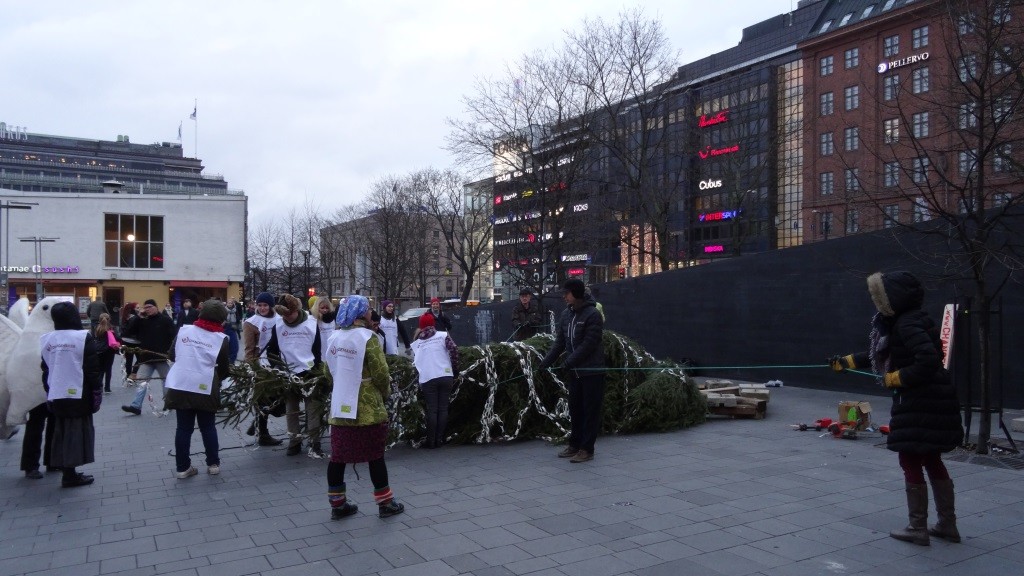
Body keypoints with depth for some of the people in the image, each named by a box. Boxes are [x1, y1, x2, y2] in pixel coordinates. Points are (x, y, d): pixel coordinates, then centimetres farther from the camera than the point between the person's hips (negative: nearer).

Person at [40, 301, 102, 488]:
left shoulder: (46, 340, 5)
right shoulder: (84, 338, -11)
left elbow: (45, 369, 11)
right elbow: (93, 369, -11)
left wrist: (49, 391, 20)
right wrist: (97, 392, -3)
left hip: (56, 395, 5)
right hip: (79, 394, -5)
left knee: (61, 431, 14)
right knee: (77, 431, 1)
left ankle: (66, 469, 16)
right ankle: (70, 474, 0)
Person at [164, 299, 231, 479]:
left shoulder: (183, 330, 4)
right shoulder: (221, 339, -5)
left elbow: (173, 355, 12)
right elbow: (224, 369, -1)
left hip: (179, 387, 3)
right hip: (205, 389, -2)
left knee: (183, 427, 10)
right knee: (208, 427, 13)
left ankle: (182, 467, 15)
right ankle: (213, 464, 19)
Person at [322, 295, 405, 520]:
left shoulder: (334, 338, 6)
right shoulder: (367, 338, -14)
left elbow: (330, 371, 13)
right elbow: (381, 373, -16)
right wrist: (385, 392, 3)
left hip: (340, 407, 6)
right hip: (367, 410, -6)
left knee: (338, 456, 11)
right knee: (375, 455, 5)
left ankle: (337, 504, 20)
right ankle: (385, 503, 15)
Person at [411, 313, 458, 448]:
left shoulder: (416, 343, 11)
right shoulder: (443, 336, 4)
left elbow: (415, 363, 9)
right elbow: (454, 350, -6)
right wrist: (455, 370, 4)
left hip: (427, 379, 0)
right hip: (445, 376, 0)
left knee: (432, 409, 5)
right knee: (443, 408, 8)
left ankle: (431, 441, 6)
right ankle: (439, 439, 9)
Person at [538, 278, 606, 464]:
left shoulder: (592, 315, -14)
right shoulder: (566, 314, 8)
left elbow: (589, 344, -19)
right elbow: (560, 342, 10)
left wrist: (568, 361, -20)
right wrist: (546, 362, 0)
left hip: (592, 371, -7)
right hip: (574, 372, 7)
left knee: (590, 410, 1)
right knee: (575, 409, 14)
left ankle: (586, 449, 7)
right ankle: (575, 445, 25)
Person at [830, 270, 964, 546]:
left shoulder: (908, 324, -19)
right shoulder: (901, 321, 11)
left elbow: (929, 360, -30)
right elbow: (880, 354, 22)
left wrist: (894, 378, -19)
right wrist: (846, 362, 24)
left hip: (918, 404, -10)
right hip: (932, 402, 10)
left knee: (911, 462, 1)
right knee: (931, 461, 17)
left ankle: (918, 528, 11)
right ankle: (948, 525, 27)